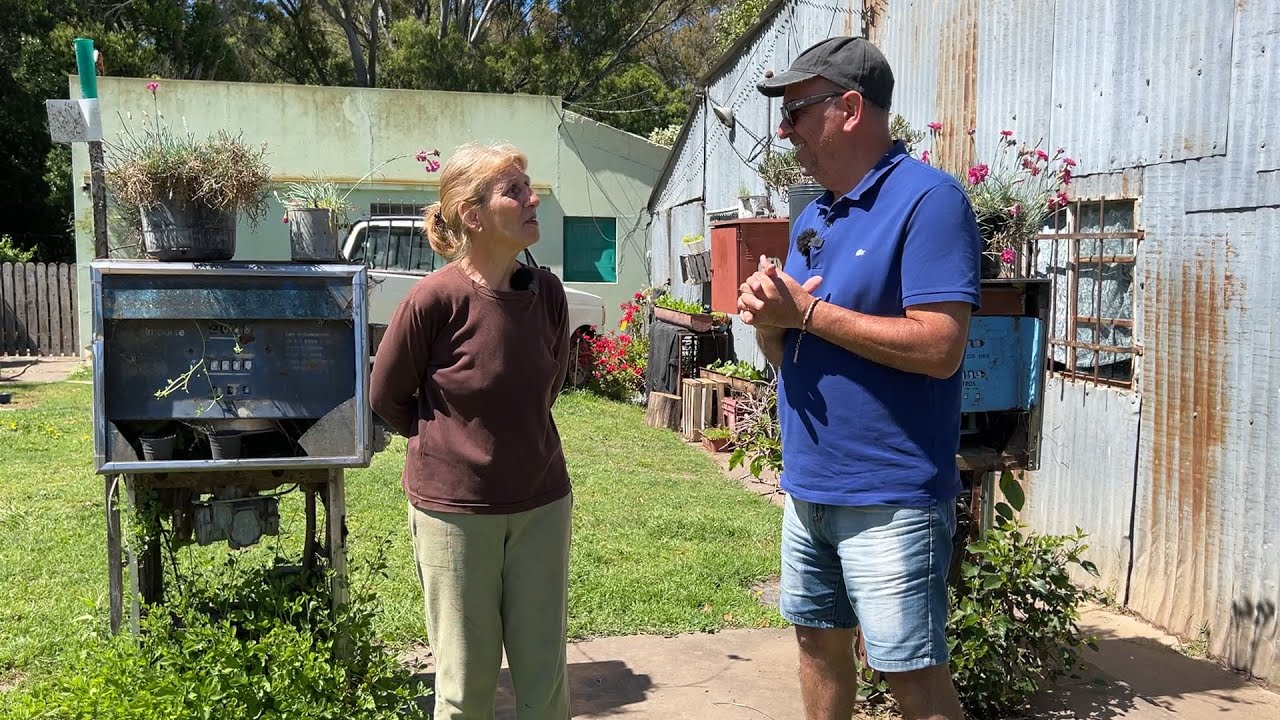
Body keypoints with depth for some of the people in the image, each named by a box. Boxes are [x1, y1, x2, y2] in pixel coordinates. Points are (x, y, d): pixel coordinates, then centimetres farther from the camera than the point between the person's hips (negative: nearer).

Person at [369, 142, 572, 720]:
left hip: (541, 503, 4)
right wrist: (443, 445, 8)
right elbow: (386, 397, -2)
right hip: (454, 508, -4)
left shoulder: (547, 293, -4)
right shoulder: (435, 298, -17)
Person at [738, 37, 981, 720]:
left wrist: (806, 309, -17)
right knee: (819, 640, 19)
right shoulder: (811, 218, 12)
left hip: (890, 495, -8)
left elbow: (940, 347, -23)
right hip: (809, 484, 8)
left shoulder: (928, 199, -13)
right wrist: (767, 318, -8)